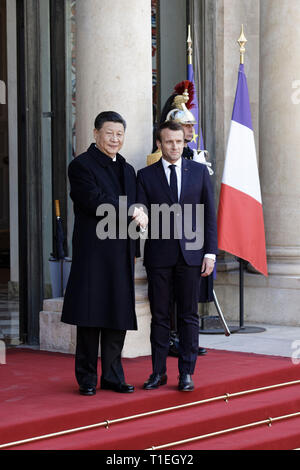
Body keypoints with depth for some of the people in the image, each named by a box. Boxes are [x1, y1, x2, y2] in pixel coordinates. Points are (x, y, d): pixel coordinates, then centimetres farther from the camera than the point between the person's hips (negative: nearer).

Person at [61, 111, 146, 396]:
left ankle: (113, 376, 15)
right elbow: (96, 202, -16)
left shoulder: (127, 170, 19)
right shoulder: (81, 165, -3)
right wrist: (131, 213, -13)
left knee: (119, 317, 7)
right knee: (90, 317, -2)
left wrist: (133, 251, 6)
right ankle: (87, 378, 6)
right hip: (93, 252, -6)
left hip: (121, 254, 6)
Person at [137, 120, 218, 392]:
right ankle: (158, 372, 12)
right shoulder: (146, 176, 5)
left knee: (189, 315, 3)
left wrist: (210, 253, -1)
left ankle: (186, 373, 8)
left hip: (191, 253, 0)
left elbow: (209, 214, 6)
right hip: (159, 254, 0)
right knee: (159, 316, 4)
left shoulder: (199, 171, 7)